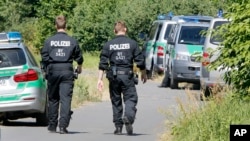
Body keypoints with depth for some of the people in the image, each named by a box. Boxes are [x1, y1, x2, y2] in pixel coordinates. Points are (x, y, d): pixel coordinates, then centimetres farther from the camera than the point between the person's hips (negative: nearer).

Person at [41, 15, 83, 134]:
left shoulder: (49, 41, 0)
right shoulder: (72, 41, 0)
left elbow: (44, 58, -1)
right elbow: (79, 57, 7)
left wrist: (47, 69, 17)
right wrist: (79, 67, 28)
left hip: (53, 71, 1)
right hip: (67, 71, -1)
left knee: (53, 99, 12)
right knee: (66, 99, -3)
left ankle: (52, 126, 17)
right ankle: (63, 125, -14)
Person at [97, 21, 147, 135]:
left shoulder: (108, 45, 4)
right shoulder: (132, 43, 0)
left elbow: (103, 63, 1)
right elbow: (140, 60, 2)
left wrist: (100, 79, 3)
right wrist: (144, 74, 17)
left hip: (113, 76, 2)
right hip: (127, 74, -2)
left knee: (116, 101, 10)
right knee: (130, 98, 1)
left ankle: (118, 126, 10)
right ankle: (128, 116, -28)